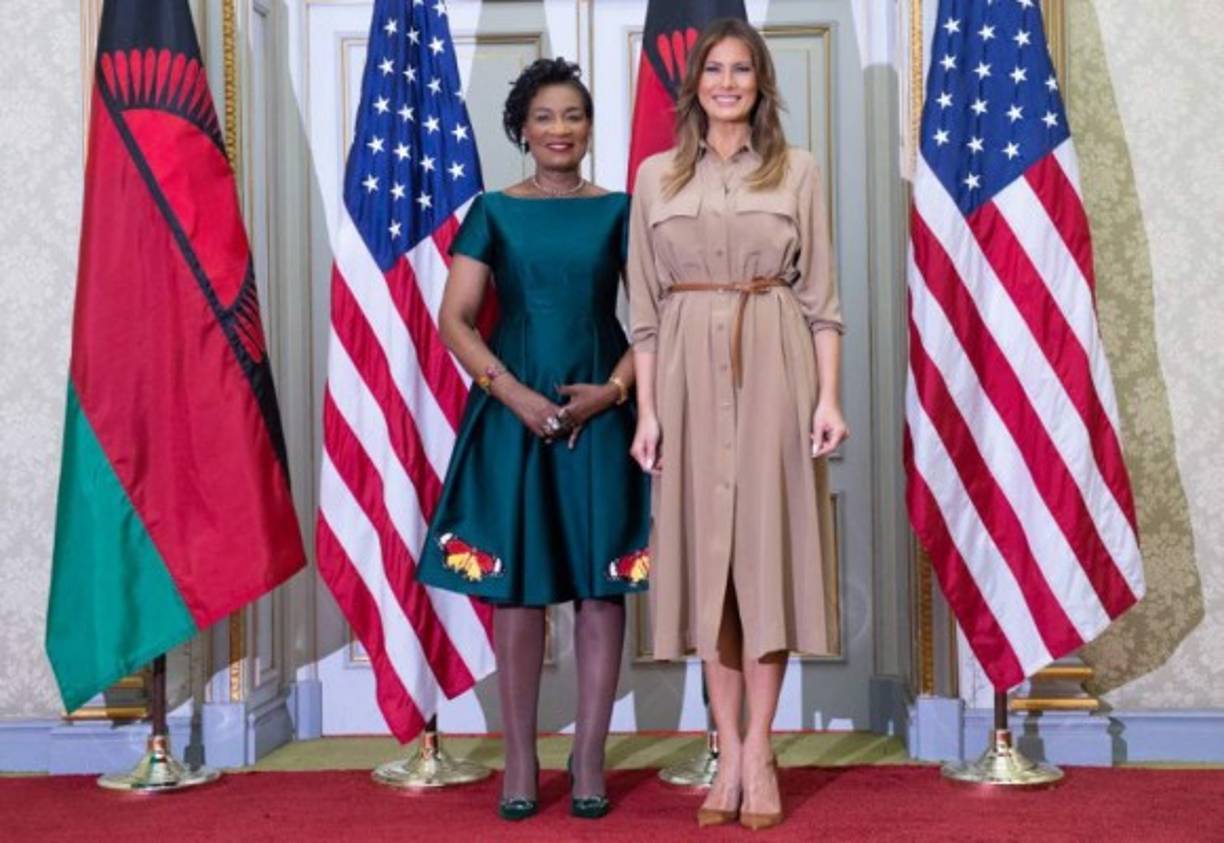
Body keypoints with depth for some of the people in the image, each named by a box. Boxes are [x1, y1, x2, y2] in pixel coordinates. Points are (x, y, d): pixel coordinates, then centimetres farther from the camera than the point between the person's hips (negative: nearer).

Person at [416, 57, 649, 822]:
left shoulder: (619, 212, 6)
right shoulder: (493, 212, 5)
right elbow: (455, 319, -1)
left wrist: (611, 390, -12)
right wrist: (517, 394, -13)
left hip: (601, 413, 1)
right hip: (514, 413, 0)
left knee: (601, 581, 1)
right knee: (517, 583, 1)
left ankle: (590, 759, 10)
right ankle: (520, 761, 10)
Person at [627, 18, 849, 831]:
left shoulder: (797, 171, 6)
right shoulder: (657, 176, 9)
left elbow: (820, 295, 3)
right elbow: (646, 305, 7)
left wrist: (829, 397, -6)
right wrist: (647, 409, 0)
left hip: (772, 371, -1)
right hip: (689, 374, 2)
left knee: (764, 547, -2)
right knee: (705, 550, 2)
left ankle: (759, 750, 5)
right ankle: (730, 752, 10)